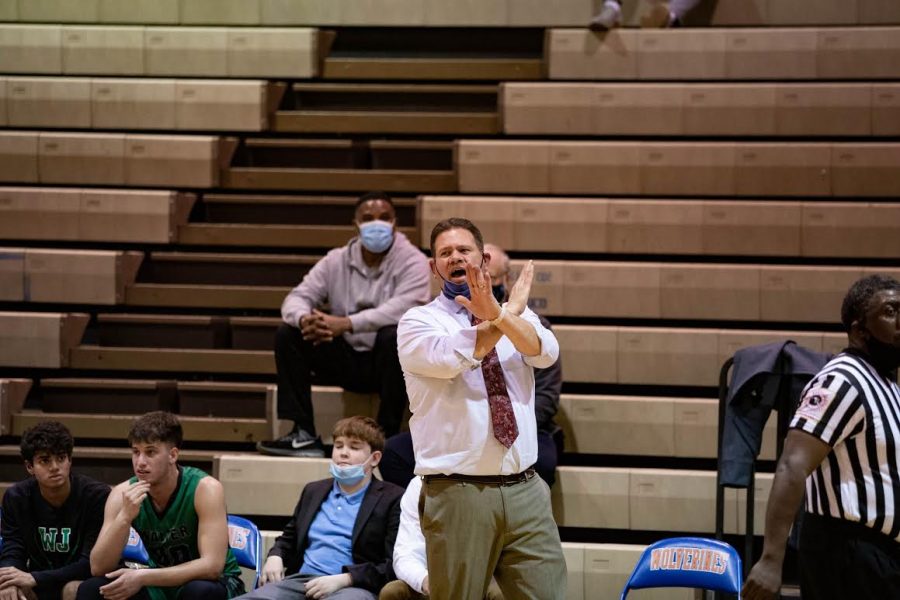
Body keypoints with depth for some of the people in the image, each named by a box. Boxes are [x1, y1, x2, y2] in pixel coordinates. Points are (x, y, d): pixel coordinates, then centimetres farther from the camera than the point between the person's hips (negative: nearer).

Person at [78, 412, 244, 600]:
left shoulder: (204, 488, -22)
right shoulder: (124, 494, -12)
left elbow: (212, 567, -30)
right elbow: (99, 569, -18)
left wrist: (143, 577, -34)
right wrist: (125, 517, -33)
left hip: (213, 584, -4)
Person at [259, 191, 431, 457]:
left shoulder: (412, 261, -9)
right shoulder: (336, 261, 4)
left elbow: (402, 308, -27)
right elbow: (299, 296, -2)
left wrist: (346, 323, -36)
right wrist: (304, 319, -29)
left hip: (390, 361, -4)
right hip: (346, 360, 4)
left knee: (393, 336, -36)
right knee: (288, 334, -12)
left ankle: (387, 435, -24)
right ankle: (302, 434, -16)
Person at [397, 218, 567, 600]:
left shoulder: (518, 315, 14)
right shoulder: (418, 322, 3)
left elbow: (545, 352, -7)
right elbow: (452, 359, -17)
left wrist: (500, 316, -24)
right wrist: (510, 313, -8)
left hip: (525, 491, 3)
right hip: (458, 495, -3)